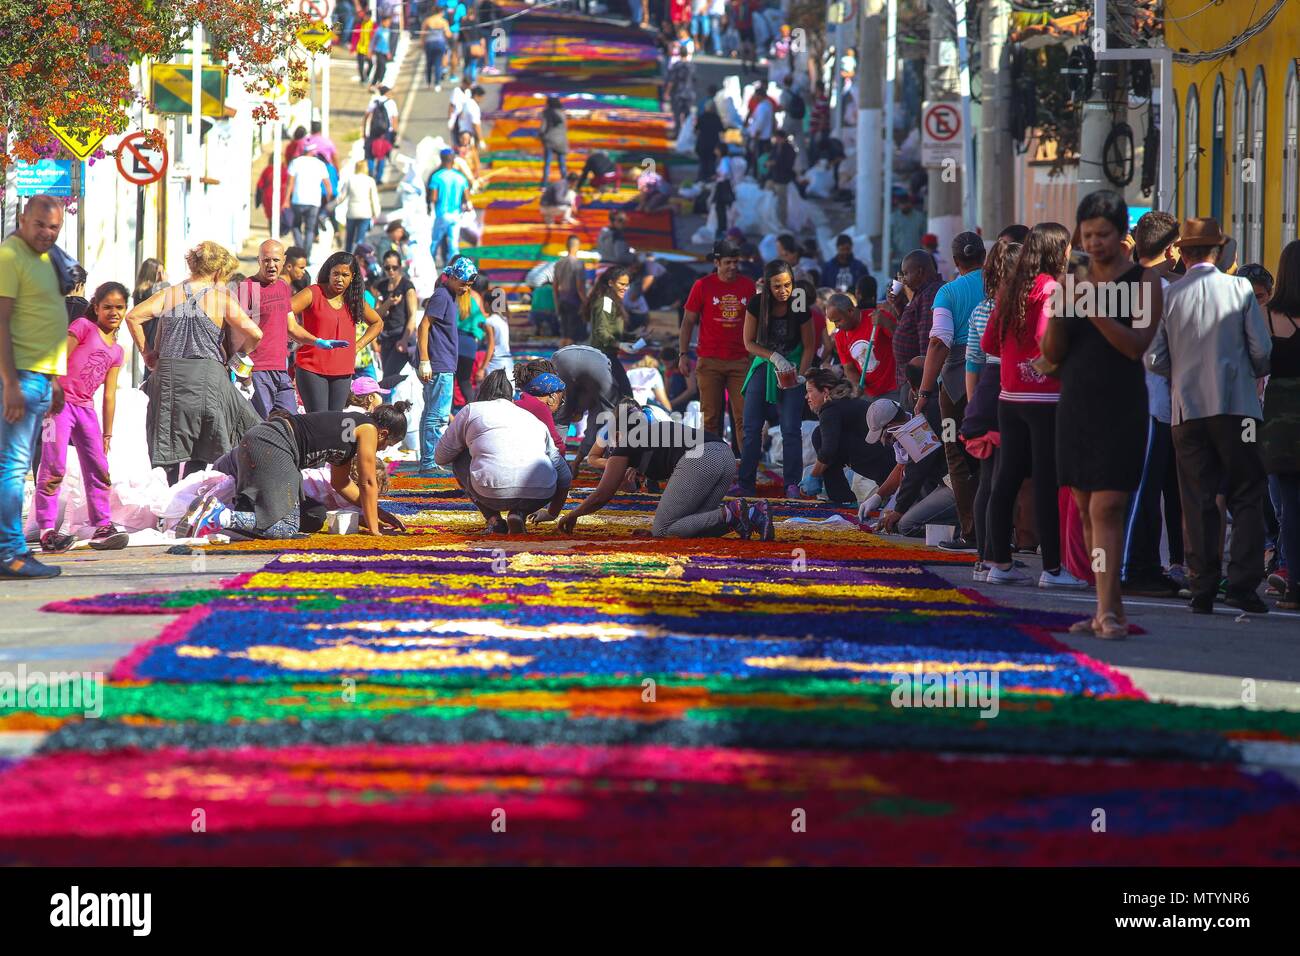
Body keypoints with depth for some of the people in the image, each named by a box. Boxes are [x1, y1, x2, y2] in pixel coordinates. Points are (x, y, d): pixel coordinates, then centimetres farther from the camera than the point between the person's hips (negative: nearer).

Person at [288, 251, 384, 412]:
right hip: (312, 369, -5)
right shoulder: (313, 293, -5)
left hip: (342, 372, 5)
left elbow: (377, 323, 28)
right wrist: (316, 341, -23)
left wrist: (358, 346, 10)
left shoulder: (355, 299, 12)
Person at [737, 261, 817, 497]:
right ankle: (746, 484, 9)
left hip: (791, 370, -2)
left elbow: (809, 347, -4)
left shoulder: (800, 307, -14)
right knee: (752, 428, 2)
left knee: (791, 429, -8)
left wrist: (800, 376, -15)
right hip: (764, 366, 2)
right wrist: (774, 357, -19)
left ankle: (792, 485, -4)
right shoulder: (756, 305, -11)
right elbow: (749, 343, -4)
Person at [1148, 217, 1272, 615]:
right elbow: (1262, 349, -3)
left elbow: (1153, 359, -1)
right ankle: (1242, 583, -7)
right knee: (1246, 498, 4)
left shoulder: (1168, 296, 0)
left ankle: (1203, 589, 2)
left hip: (1187, 409, 2)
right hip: (1236, 406, -2)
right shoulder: (1240, 289, -3)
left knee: (1198, 503, 5)